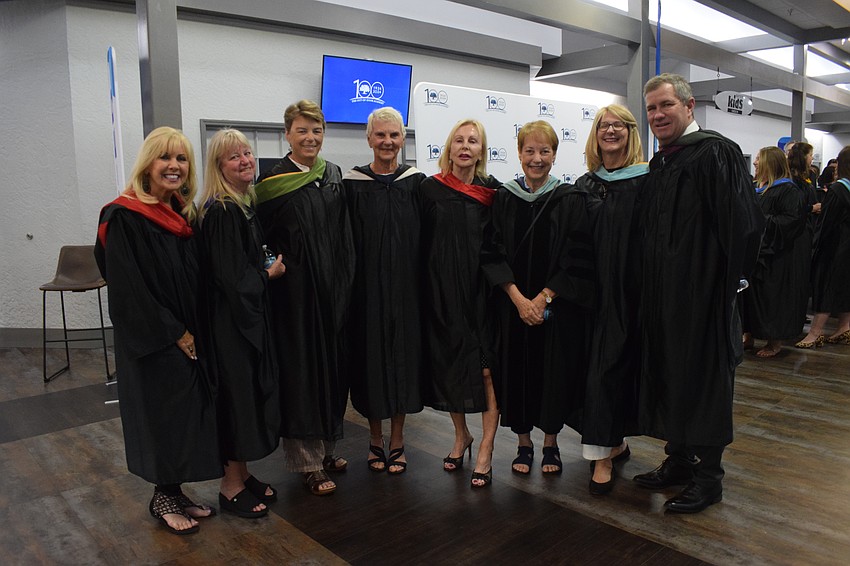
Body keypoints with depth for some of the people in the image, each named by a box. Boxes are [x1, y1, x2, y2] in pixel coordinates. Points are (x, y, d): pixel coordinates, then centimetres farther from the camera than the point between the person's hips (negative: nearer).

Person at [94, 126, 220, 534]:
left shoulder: (184, 214, 7)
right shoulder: (124, 217, -15)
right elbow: (128, 290, -18)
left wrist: (193, 332, 6)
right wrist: (175, 335, -16)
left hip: (189, 337, 7)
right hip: (153, 344, -7)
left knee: (189, 414, 13)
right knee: (164, 415, 5)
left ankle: (176, 492, 30)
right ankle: (163, 497, 25)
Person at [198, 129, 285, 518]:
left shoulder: (244, 206, 10)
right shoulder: (220, 212, -18)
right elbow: (232, 276, -20)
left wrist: (267, 270, 4)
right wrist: (270, 273, -6)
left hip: (250, 315, 9)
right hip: (230, 319, -9)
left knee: (253, 391, 15)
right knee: (238, 394, 0)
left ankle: (242, 474, 29)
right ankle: (231, 485, 16)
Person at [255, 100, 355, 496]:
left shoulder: (334, 177, 9)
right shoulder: (274, 183, -7)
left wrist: (345, 282, 10)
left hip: (333, 289, 6)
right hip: (295, 292, -6)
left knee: (331, 363, 13)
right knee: (301, 367, 1)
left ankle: (325, 447, 30)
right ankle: (307, 462, 14)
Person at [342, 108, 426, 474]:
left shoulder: (416, 182, 4)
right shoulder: (351, 184, 0)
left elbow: (425, 238, 5)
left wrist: (425, 283, 0)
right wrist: (348, 287, -5)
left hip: (406, 285, 1)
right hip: (366, 287, -1)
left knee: (403, 354, 6)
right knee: (370, 355, 6)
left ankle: (397, 440, 21)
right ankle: (375, 437, 24)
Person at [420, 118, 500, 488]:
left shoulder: (493, 192, 3)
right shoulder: (430, 190, 2)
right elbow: (421, 243, 4)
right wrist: (427, 288, -1)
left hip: (482, 290, -1)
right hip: (442, 290, 1)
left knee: (487, 368, -4)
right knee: (449, 364, 10)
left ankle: (485, 449, 6)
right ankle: (461, 435, 29)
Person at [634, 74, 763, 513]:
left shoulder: (715, 152, -11)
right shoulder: (659, 164, 14)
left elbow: (741, 222, -18)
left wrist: (726, 280, -16)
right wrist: (651, 287, 12)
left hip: (702, 291, -8)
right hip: (662, 293, 8)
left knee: (702, 375, 2)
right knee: (667, 372, 14)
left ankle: (709, 475, 17)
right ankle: (678, 459, 30)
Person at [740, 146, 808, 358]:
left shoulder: (788, 190, -12)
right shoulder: (756, 188, 12)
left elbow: (793, 220, -22)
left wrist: (762, 221, -21)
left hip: (775, 258, -8)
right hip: (752, 253, 8)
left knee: (772, 299, -1)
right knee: (749, 294, 10)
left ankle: (775, 341, 12)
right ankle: (748, 336, 19)